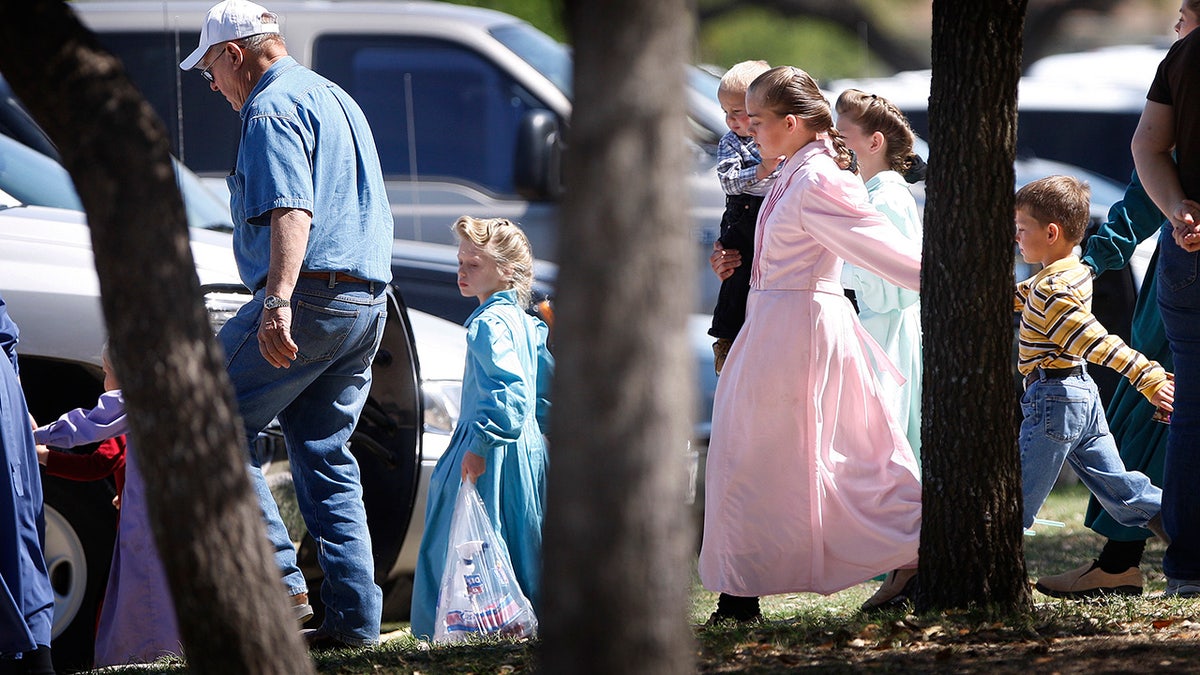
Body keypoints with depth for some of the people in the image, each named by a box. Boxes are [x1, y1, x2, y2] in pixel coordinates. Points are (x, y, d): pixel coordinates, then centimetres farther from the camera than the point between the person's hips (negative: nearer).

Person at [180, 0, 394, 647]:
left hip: (310, 297, -9)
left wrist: (278, 302, -34)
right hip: (367, 302, 9)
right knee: (324, 453, 11)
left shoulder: (273, 109, -8)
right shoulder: (336, 99, 24)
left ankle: (278, 580, -13)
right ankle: (354, 616, 5)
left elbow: (291, 212, -23)